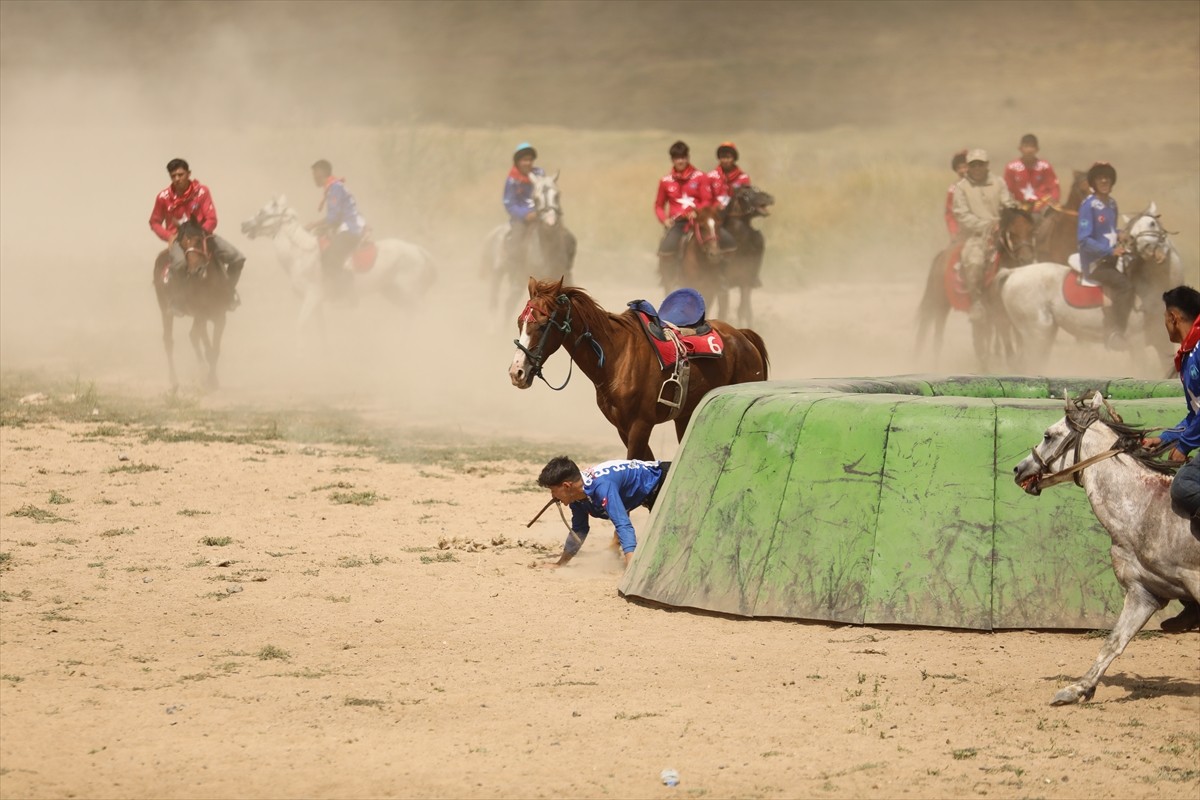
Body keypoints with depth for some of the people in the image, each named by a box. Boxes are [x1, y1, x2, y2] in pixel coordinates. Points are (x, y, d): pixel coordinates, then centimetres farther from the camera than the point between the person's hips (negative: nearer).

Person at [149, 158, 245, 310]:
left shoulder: (201, 191, -8)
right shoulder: (164, 197, -8)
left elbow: (211, 219, -9)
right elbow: (154, 222, 4)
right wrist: (168, 236, -13)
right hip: (177, 238, -2)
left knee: (237, 258, -11)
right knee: (179, 262, -39)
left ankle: (229, 291, 17)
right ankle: (173, 297, -13)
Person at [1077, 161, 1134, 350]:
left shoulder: (1111, 204, 11)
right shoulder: (1089, 205, -12)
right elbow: (1084, 240, -18)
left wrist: (1119, 235, 2)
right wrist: (1110, 250, -24)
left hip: (1110, 258, 8)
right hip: (1094, 262, -8)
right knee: (1123, 284, -26)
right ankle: (1115, 334, -19)